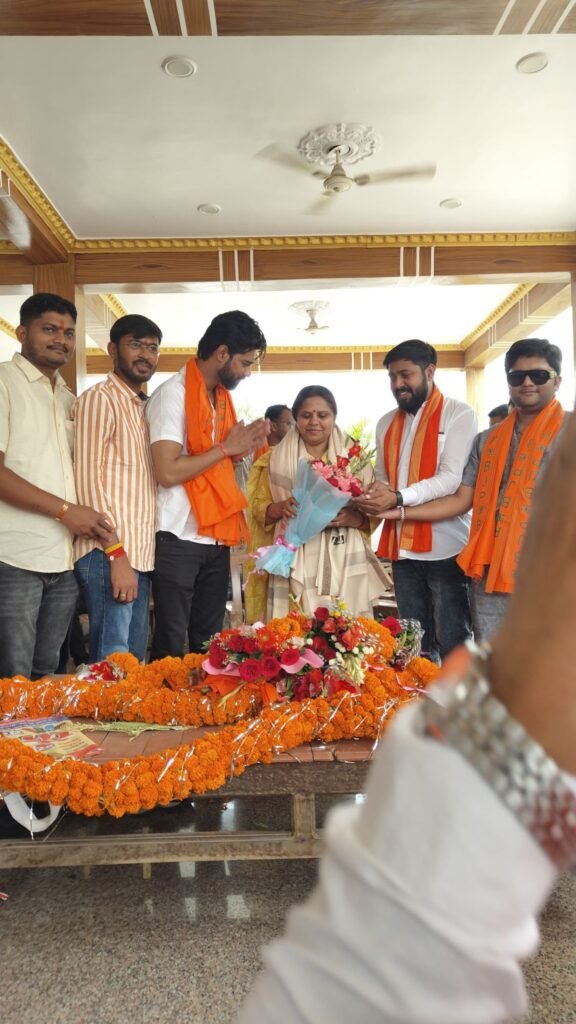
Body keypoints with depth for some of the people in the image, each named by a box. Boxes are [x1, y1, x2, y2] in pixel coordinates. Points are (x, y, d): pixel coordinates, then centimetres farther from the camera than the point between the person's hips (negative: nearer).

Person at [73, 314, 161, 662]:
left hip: (142, 554, 8)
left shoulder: (145, 408, 18)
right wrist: (117, 553, -18)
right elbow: (87, 478, -14)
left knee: (135, 663, 13)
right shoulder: (99, 399, -6)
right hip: (110, 555, -8)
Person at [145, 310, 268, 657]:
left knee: (209, 643, 13)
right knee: (171, 646, 2)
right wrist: (226, 447, -12)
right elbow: (167, 472, -21)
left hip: (217, 539, 8)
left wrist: (244, 446, 3)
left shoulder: (221, 396, 13)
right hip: (179, 540, -7)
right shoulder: (173, 394, -12)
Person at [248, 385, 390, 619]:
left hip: (344, 563, 0)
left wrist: (352, 518, -15)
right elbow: (258, 507, 8)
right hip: (295, 563, 0)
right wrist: (280, 507, -12)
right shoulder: (277, 458, 8)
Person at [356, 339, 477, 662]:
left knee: (452, 644, 3)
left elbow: (451, 478, -14)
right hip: (403, 548, 6)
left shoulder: (459, 414, -3)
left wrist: (398, 497, -27)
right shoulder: (387, 424, 16)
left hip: (445, 546, -5)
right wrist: (373, 496, -7)